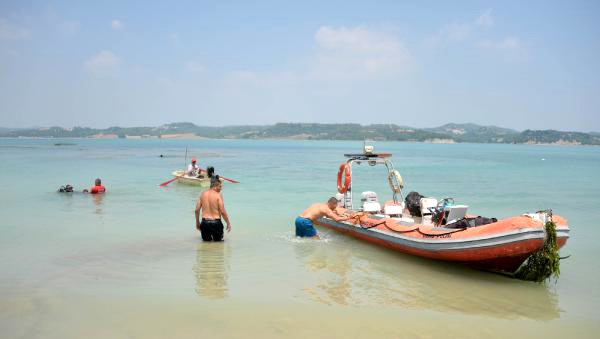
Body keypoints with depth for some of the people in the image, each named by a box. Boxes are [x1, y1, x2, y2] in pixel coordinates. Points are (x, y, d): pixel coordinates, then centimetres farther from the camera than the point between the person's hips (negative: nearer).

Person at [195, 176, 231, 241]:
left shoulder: (203, 194, 3)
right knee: (218, 239, 20)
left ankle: (208, 238, 2)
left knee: (206, 239, 25)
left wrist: (197, 222, 18)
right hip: (216, 223, -3)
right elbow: (223, 212, -13)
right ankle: (215, 238, -2)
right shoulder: (218, 195, -11)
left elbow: (197, 210, 5)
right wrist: (228, 223, 0)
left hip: (205, 222, 3)